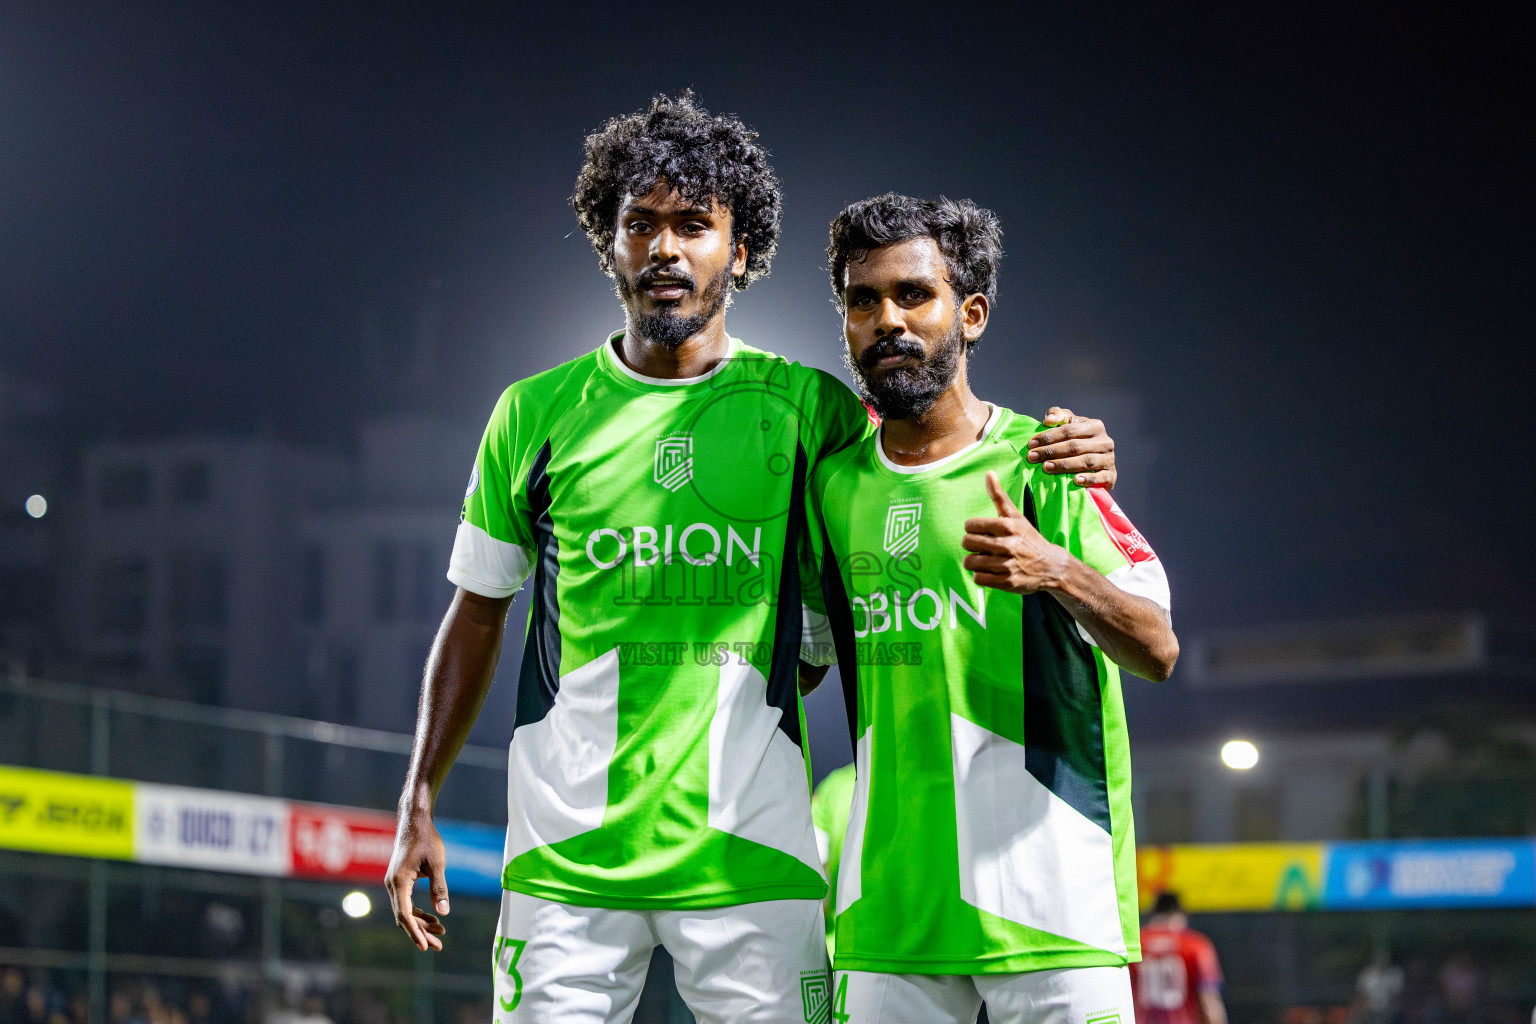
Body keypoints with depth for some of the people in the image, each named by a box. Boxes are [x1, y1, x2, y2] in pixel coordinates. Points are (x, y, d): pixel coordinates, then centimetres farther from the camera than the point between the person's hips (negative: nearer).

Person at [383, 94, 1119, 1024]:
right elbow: (478, 613, 15)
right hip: (566, 853, 1)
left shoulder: (804, 409, 5)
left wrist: (1058, 460, -6)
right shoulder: (536, 415, 8)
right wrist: (420, 803, 12)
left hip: (749, 851, 0)